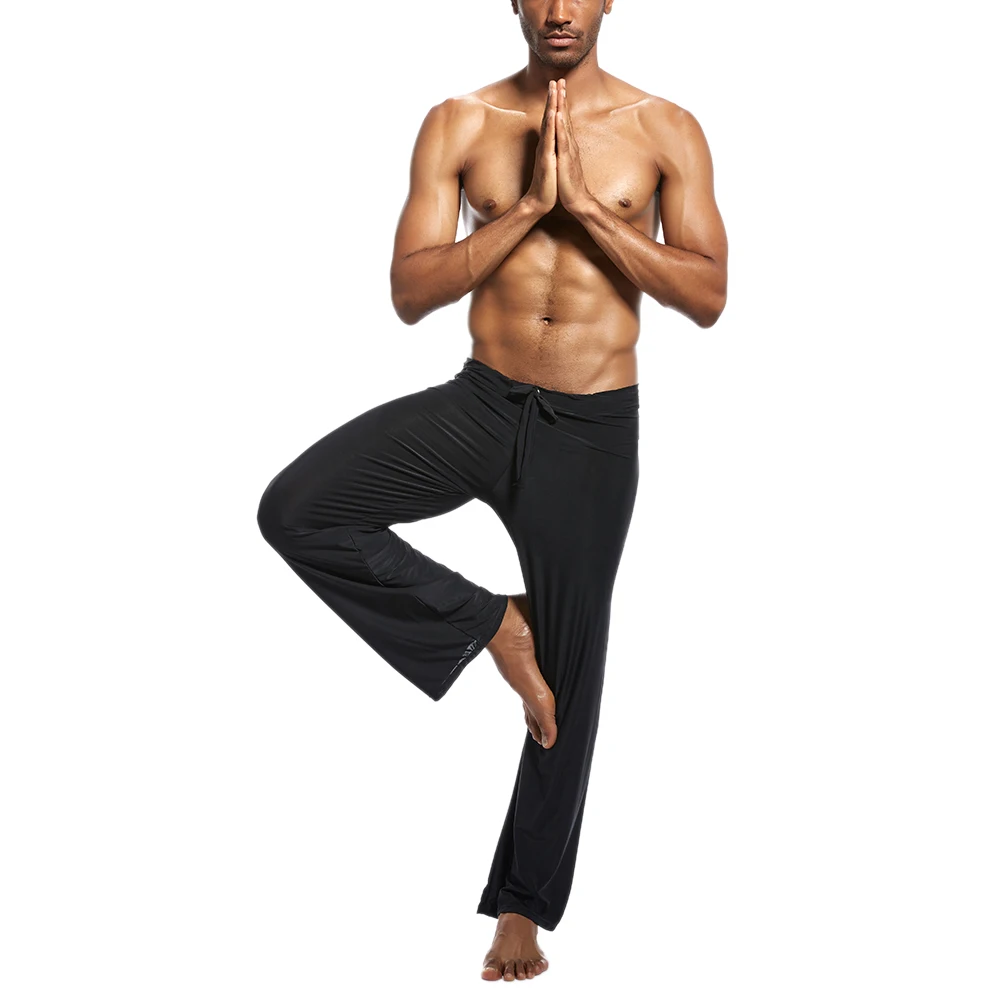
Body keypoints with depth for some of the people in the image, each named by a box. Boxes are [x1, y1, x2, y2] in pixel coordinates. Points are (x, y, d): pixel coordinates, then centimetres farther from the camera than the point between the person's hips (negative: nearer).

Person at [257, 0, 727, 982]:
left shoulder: (665, 130, -1)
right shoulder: (459, 125, -1)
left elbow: (708, 295, -9)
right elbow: (410, 292, -8)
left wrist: (589, 205, -18)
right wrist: (528, 206, -18)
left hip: (592, 428, -1)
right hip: (479, 403, 1)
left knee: (568, 673, 6)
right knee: (295, 511, -21)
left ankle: (524, 903, 24)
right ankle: (488, 622, -1)